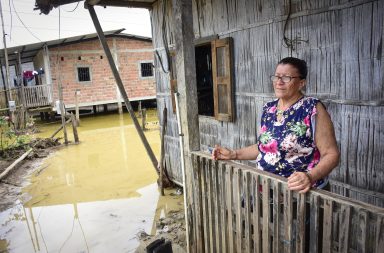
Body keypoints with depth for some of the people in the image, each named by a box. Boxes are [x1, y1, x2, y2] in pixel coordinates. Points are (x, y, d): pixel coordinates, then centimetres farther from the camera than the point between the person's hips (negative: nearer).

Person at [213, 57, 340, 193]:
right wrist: (234, 154, 10)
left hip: (297, 192, -5)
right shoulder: (268, 108, 8)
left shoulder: (312, 109, -9)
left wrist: (310, 177, -26)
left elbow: (331, 154, -10)